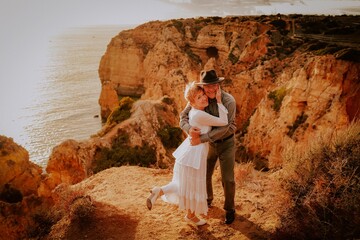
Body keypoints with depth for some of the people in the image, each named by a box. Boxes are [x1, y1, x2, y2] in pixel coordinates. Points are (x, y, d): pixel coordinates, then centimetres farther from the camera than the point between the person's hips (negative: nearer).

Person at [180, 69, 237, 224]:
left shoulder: (228, 101, -28)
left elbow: (224, 128, -33)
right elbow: (183, 117, -17)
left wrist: (201, 139, -37)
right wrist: (189, 129, -40)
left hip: (226, 143, -4)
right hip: (210, 143, 4)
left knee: (227, 179, -3)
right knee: (204, 175, 13)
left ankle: (229, 209, 22)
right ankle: (208, 199, 42)